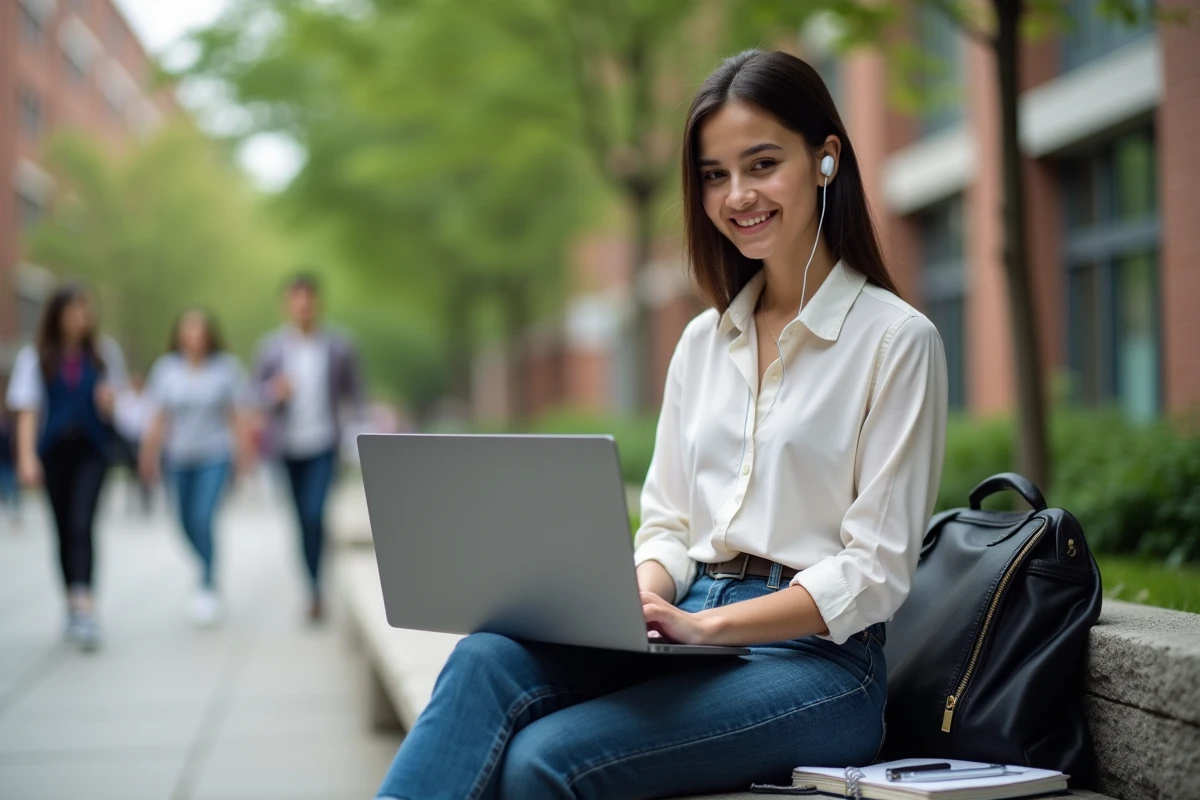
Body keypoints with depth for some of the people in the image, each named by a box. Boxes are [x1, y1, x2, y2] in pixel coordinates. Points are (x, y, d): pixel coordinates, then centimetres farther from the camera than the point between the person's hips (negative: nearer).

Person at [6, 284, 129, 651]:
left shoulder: (105, 352, 5)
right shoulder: (35, 357, 2)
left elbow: (116, 401, 15)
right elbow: (28, 410, -2)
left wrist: (110, 403, -9)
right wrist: (27, 457, -13)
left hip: (91, 450, -1)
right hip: (53, 451, 1)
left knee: (81, 525, -16)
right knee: (65, 530, 8)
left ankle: (85, 608, -24)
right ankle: (74, 606, 20)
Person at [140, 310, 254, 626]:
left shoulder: (226, 368, -3)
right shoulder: (167, 368, 2)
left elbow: (237, 416, 1)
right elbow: (159, 417, 6)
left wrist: (244, 455, -1)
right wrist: (149, 455, 4)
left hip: (214, 457, -3)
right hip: (179, 457, 3)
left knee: (203, 519, -15)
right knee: (187, 523, 7)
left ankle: (207, 587, -3)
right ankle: (210, 572, 34)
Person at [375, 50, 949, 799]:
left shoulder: (895, 339, -2)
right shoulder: (703, 341, 17)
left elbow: (875, 573, -8)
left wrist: (707, 624, -18)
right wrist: (639, 599, -7)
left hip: (816, 660, -5)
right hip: (688, 633, 5)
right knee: (487, 659, -26)